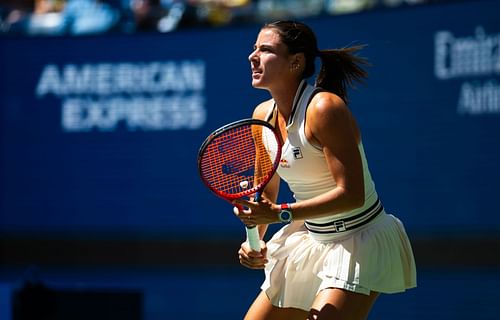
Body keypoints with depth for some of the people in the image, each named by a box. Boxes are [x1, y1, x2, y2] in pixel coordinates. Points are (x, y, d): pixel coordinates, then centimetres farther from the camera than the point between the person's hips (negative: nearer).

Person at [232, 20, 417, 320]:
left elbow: (351, 194, -28)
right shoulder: (263, 115, 1)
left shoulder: (325, 108, -23)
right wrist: (255, 240, -5)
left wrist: (280, 214, -31)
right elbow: (266, 194, 13)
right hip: (311, 239, 8)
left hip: (360, 241, -8)